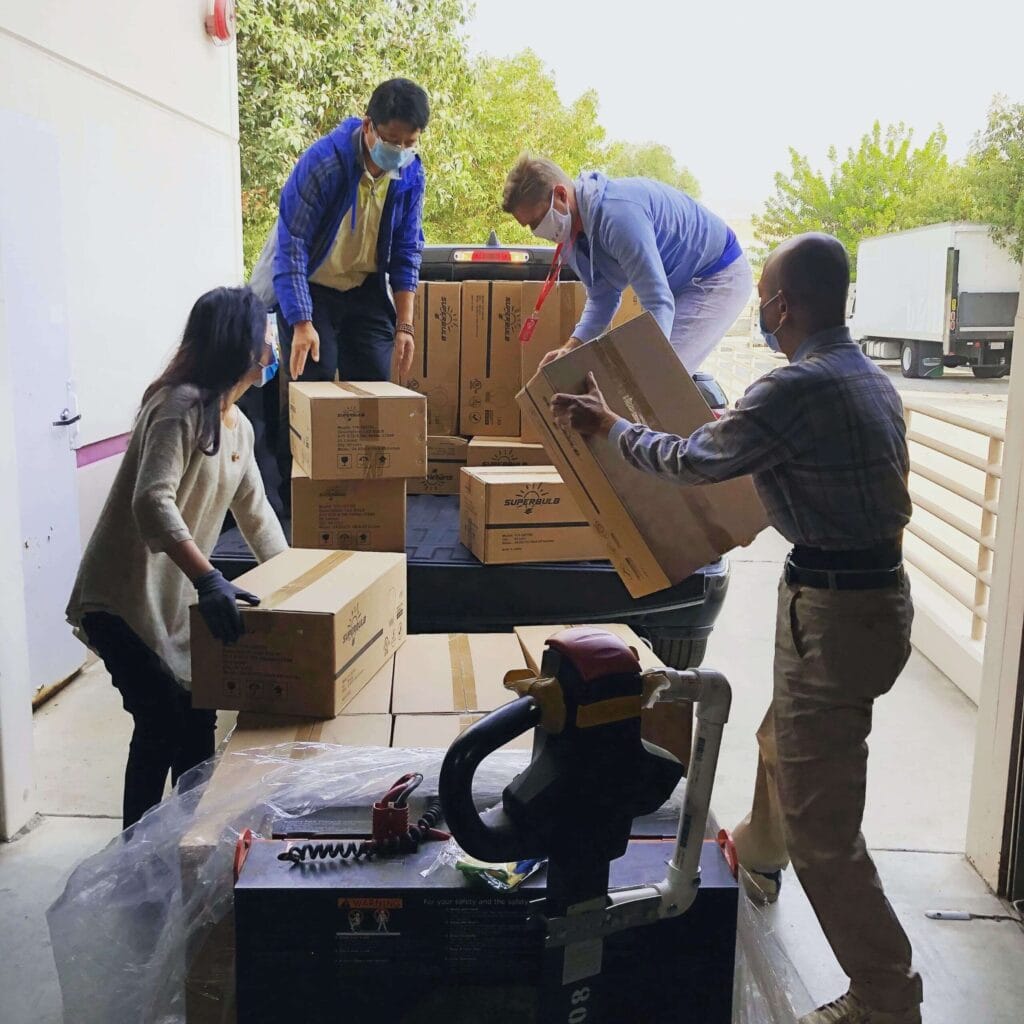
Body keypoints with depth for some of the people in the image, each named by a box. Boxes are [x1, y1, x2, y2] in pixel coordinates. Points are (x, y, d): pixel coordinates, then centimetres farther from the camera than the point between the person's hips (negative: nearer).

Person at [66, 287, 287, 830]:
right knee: (163, 724, -6)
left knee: (197, 720, 12)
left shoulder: (238, 425, 10)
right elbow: (152, 501, -32)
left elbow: (254, 511, 20)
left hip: (175, 601, 9)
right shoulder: (182, 405, -19)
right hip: (125, 600, -9)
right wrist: (209, 581, -41)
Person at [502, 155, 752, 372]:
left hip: (720, 277, -10)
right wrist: (572, 346, -12)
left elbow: (658, 302, -36)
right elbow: (602, 297, 4)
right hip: (682, 283, 10)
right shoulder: (573, 228, -3)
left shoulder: (618, 213, -34)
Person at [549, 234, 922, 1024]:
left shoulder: (796, 388, -22)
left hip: (834, 611, -10)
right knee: (783, 740, 32)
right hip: (883, 591, 10)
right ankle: (758, 856, 57)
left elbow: (694, 461, -11)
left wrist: (610, 426, 5)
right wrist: (740, 429, 36)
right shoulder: (872, 379, 7)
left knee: (821, 824, 1)